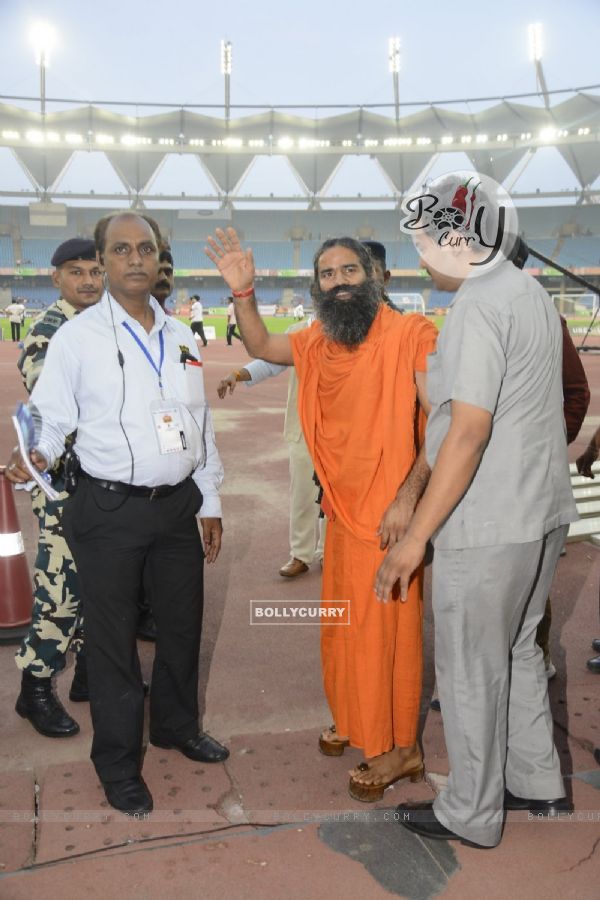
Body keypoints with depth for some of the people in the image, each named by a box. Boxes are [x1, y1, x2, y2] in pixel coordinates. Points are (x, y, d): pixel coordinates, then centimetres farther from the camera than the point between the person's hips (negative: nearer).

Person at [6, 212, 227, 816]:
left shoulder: (181, 338, 8)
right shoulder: (77, 337, -5)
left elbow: (201, 424, 11)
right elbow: (52, 418, -7)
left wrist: (210, 502, 12)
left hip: (178, 504, 5)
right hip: (110, 510, -4)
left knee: (182, 625, 19)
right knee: (113, 637, 9)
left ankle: (177, 726, 46)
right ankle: (118, 765, 30)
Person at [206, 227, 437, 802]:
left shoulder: (410, 334, -15)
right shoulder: (318, 341, 7)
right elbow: (261, 346, 18)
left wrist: (407, 497, -23)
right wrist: (242, 290, 1)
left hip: (389, 515, -7)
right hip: (342, 511, 7)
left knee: (386, 629, 5)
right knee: (343, 623, 20)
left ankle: (399, 748, 25)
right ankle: (354, 718, 42)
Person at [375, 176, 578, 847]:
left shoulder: (479, 305, -17)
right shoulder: (528, 291, 12)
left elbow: (468, 432, -23)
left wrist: (415, 537, -20)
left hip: (486, 525, -9)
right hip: (540, 512, 10)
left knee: (470, 670, 7)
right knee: (516, 651, 23)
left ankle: (470, 814, 25)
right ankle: (536, 783, 38)